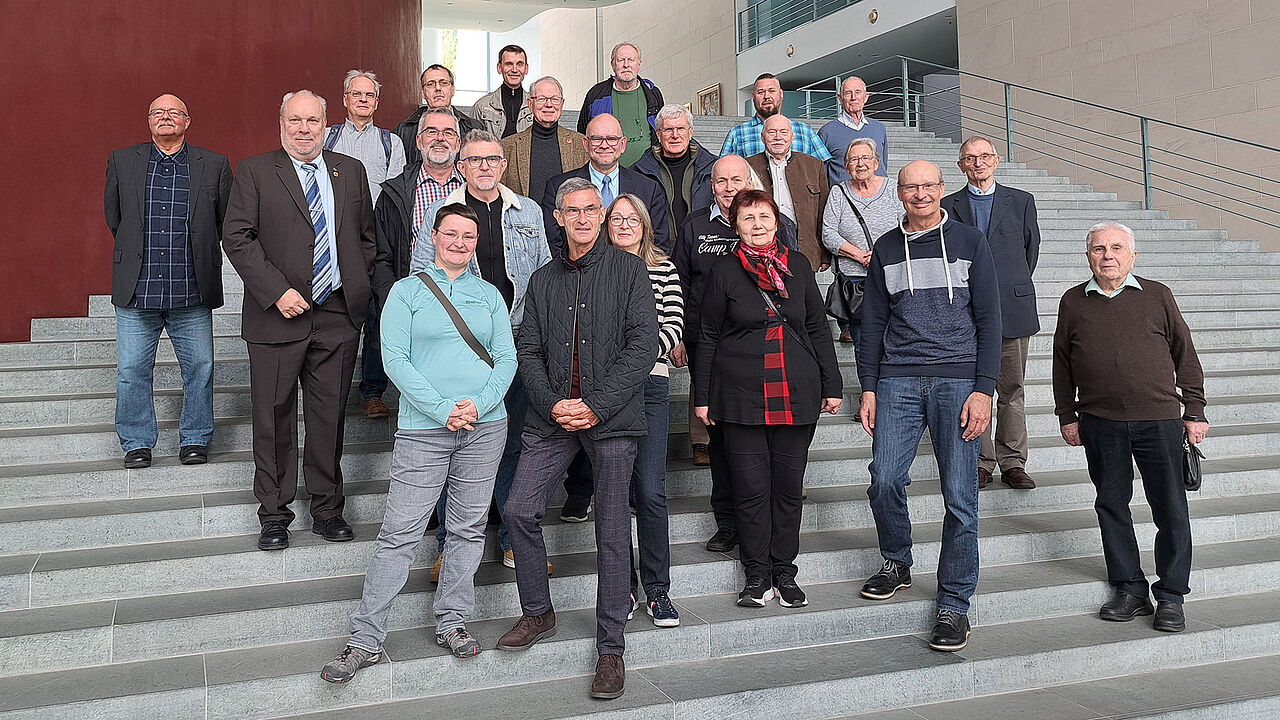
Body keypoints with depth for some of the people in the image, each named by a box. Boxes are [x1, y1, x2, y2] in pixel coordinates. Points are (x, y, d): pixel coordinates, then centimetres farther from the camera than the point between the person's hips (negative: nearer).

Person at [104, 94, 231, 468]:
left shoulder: (214, 165, 2)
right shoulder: (122, 161, 6)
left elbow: (226, 222, 10)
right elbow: (113, 215, 17)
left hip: (192, 294, -1)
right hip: (136, 292, 1)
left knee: (199, 368, 7)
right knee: (131, 371, 5)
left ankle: (195, 439, 22)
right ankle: (137, 443, 20)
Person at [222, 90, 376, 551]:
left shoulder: (351, 171, 12)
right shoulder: (255, 172, 2)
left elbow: (366, 236, 17)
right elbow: (236, 238, -6)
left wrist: (358, 288, 5)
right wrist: (276, 292, -15)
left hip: (338, 317, 3)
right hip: (278, 316, -2)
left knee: (329, 417, 9)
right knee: (274, 418, 5)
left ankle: (327, 509, 22)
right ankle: (274, 514, 18)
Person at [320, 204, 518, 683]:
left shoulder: (489, 295, 12)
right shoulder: (407, 291, 4)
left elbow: (506, 358, 7)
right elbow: (395, 358, -6)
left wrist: (477, 404, -11)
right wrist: (443, 409, -15)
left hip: (485, 427, 3)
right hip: (423, 429, -3)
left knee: (469, 528, 9)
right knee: (399, 533, -4)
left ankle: (452, 622, 23)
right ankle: (366, 640, 5)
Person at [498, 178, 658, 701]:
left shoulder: (628, 270, 2)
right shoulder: (543, 280, 14)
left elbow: (643, 344, -7)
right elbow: (528, 352, 10)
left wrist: (597, 405, -14)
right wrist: (552, 404, -8)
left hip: (612, 420, -4)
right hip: (552, 418, 4)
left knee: (611, 533, 0)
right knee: (519, 511, -3)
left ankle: (611, 648, 11)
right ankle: (538, 613, 20)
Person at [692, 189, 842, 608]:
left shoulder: (797, 265, 8)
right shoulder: (725, 271, 1)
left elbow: (818, 328, 12)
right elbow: (708, 337, 5)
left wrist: (832, 385, 9)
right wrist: (702, 396, 3)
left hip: (797, 392, 2)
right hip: (741, 396, -2)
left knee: (789, 484, 6)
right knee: (751, 485, 1)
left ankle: (784, 572, 19)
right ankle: (757, 575, 14)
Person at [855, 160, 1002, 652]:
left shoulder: (969, 243, 7)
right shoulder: (886, 250, 13)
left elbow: (989, 321, 3)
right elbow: (873, 324, 14)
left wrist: (983, 389, -6)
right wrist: (868, 388, 6)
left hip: (958, 380, -2)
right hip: (898, 380, 2)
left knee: (959, 495, -4)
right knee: (885, 480, -7)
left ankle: (954, 604, 7)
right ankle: (897, 562, 21)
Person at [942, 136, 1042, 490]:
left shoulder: (1021, 201, 10)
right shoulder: (948, 206, 7)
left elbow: (1031, 249, 14)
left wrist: (1014, 286, 12)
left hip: (1013, 308, 1)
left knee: (1012, 390, 4)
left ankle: (1012, 463, 11)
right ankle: (981, 463, 8)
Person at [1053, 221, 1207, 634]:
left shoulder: (1157, 296, 5)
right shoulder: (1074, 302, 8)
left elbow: (1185, 354, 9)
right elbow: (1062, 363, 13)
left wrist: (1195, 411, 6)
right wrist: (1067, 415, 10)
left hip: (1159, 418, -1)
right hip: (1100, 422, 1)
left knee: (1171, 510, 1)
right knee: (1111, 504, 7)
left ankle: (1171, 596, 14)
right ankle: (1129, 589, 19)